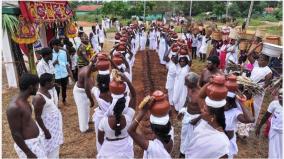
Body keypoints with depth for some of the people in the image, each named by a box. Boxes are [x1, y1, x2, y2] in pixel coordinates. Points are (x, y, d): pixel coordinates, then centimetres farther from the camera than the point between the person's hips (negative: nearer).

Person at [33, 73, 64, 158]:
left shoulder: (46, 92, -1)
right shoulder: (38, 97, -28)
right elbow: (38, 117, -23)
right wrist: (46, 131, -19)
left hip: (54, 123, 9)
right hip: (48, 125, -9)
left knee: (55, 145, 24)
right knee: (51, 148, 8)